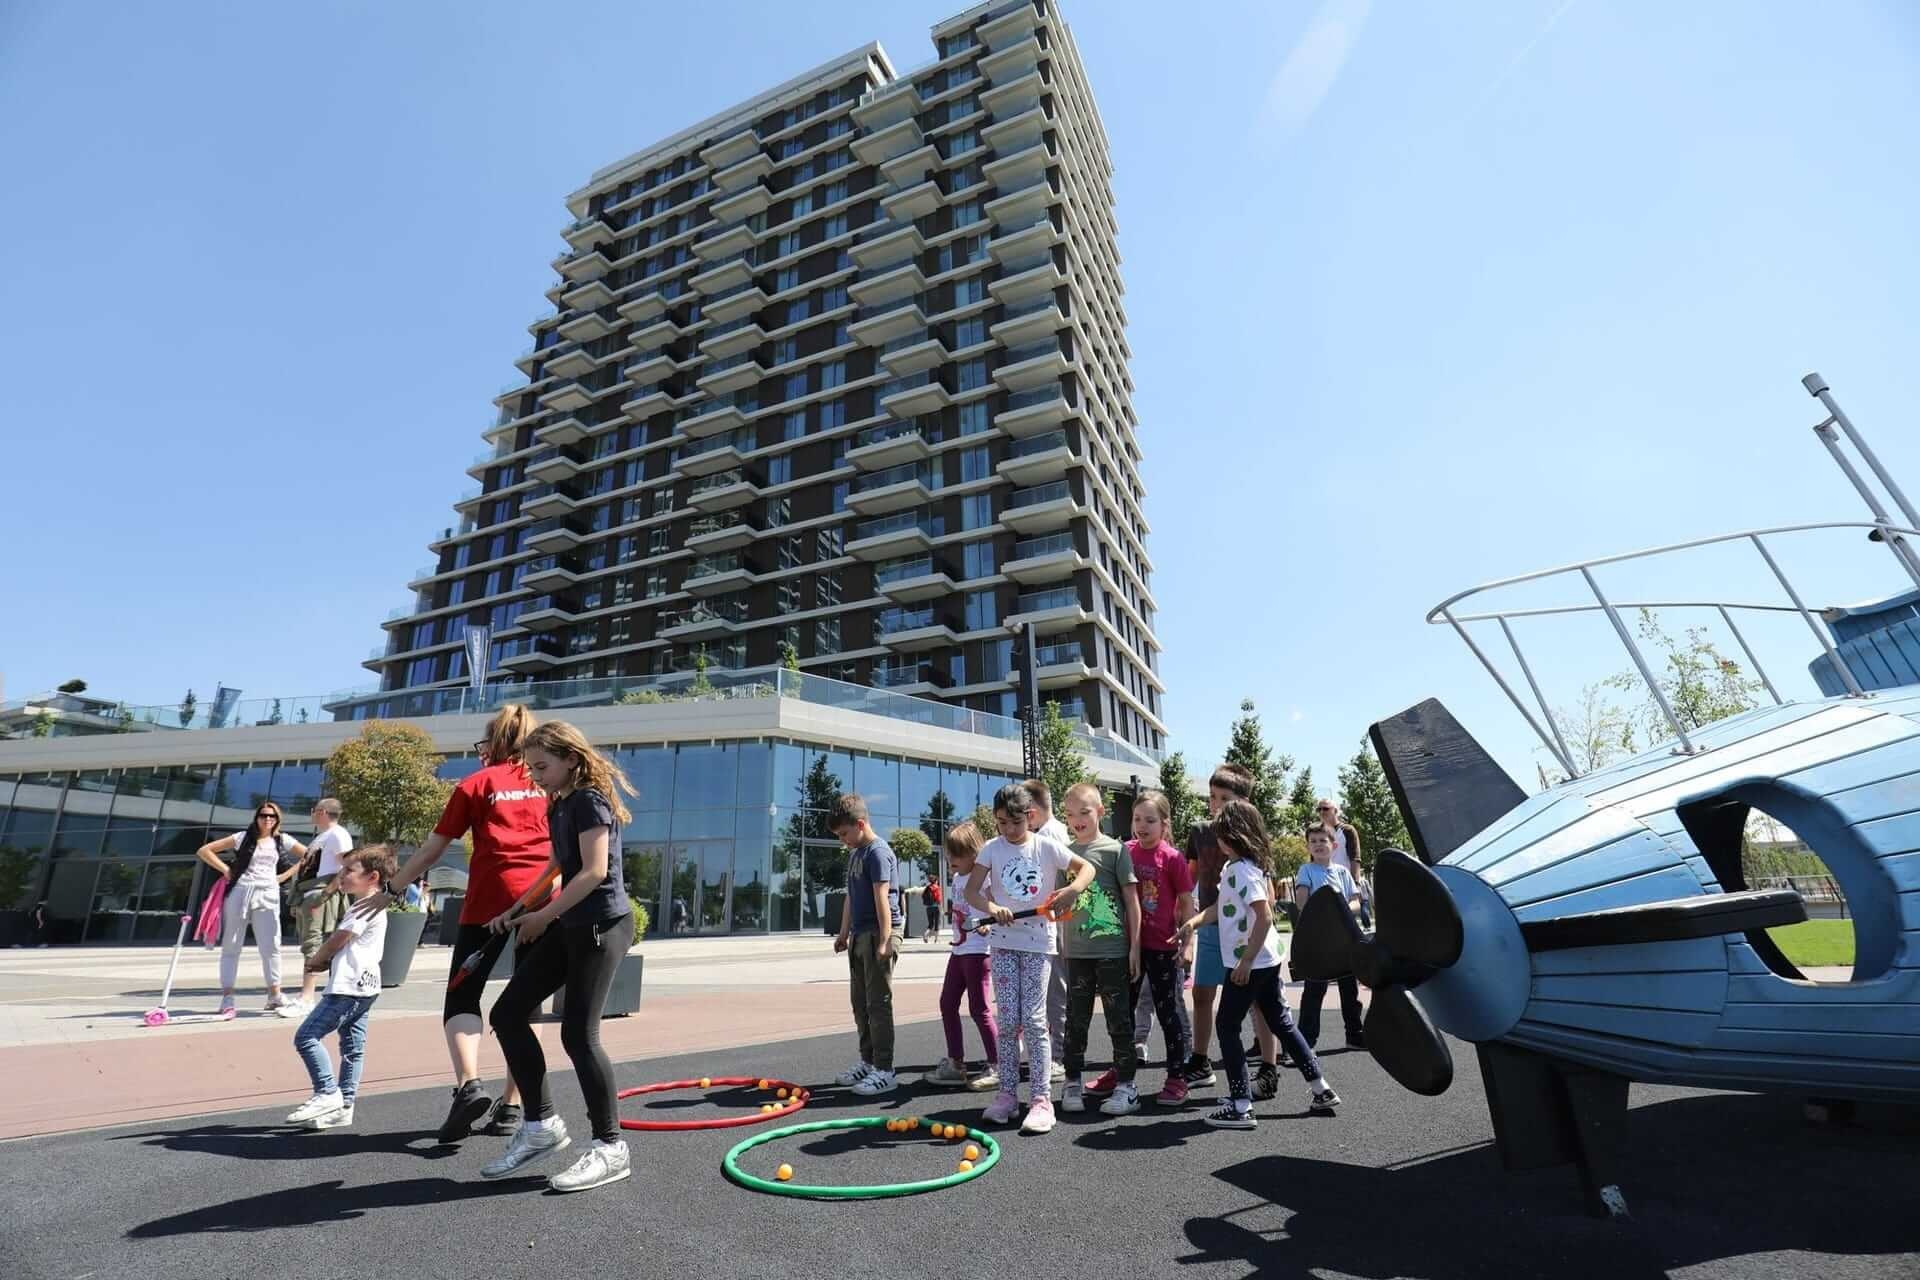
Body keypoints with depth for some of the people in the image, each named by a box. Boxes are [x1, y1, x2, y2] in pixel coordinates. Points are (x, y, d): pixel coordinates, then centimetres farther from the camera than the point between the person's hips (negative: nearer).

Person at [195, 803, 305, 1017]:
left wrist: (285, 875, 6)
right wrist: (226, 869, -3)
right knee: (231, 946, 3)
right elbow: (204, 851, 5)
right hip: (239, 892, -1)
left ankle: (274, 994, 6)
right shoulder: (243, 837, 4)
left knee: (271, 946, -2)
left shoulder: (282, 841, 9)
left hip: (267, 895, 1)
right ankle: (227, 997, 9)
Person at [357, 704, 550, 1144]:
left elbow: (430, 851, 11)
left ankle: (469, 1084, -10)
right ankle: (511, 1108, 14)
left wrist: (391, 892, 22)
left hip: (490, 902, -2)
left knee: (462, 997, 11)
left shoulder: (476, 784, 7)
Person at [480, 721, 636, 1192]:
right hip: (568, 925, 10)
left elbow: (595, 871, -21)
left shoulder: (590, 799, -13)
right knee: (507, 1013, 9)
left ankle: (610, 1147, 7)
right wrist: (515, 910, 19)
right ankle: (541, 1124, 21)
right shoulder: (560, 805, 14)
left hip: (600, 924, -10)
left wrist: (542, 916, -14)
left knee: (578, 1033, -7)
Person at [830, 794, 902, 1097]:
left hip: (877, 935, -10)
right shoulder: (854, 853, 15)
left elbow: (882, 897, -20)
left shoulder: (878, 851, -14)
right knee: (860, 1002, 16)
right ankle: (867, 1062, 28)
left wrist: (884, 940, -24)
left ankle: (884, 1070, 5)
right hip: (859, 936, 10)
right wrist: (844, 933, 21)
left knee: (878, 1003, -4)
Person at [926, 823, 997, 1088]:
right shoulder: (957, 878, 11)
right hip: (959, 949, 9)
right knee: (947, 1003, 12)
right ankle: (954, 1064, 25)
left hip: (977, 950, -9)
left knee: (978, 1009, -4)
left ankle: (997, 1067, 9)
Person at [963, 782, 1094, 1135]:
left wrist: (1073, 890, -20)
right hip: (1003, 942, 2)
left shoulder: (1046, 846, -3)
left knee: (1034, 1020, -4)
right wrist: (992, 908, -25)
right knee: (1007, 1021, 6)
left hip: (1038, 942, -2)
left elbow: (1087, 867, 1)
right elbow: (971, 890, -6)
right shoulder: (993, 848, 0)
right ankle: (1007, 1094, 19)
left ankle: (1041, 1099, 4)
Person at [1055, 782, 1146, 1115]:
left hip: (1113, 950, -3)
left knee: (1118, 1019, 6)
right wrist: (1060, 946, 12)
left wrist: (1135, 946, -5)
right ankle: (1072, 1082, 24)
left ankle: (1126, 1085, 19)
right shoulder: (1064, 853, 6)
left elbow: (1132, 899, -3)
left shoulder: (1114, 849, -5)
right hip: (1076, 952, 4)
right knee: (1076, 1019, 11)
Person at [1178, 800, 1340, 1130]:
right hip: (1267, 959, 9)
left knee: (1226, 1026, 1)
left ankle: (1241, 1106, 5)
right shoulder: (1245, 866, 7)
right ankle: (1321, 1089, 28)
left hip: (1250, 963, -9)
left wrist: (1246, 961, -22)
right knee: (1281, 1021, 20)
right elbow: (1222, 907, 14)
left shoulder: (1243, 870, -21)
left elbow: (1265, 917, -27)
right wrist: (1194, 920, 1)